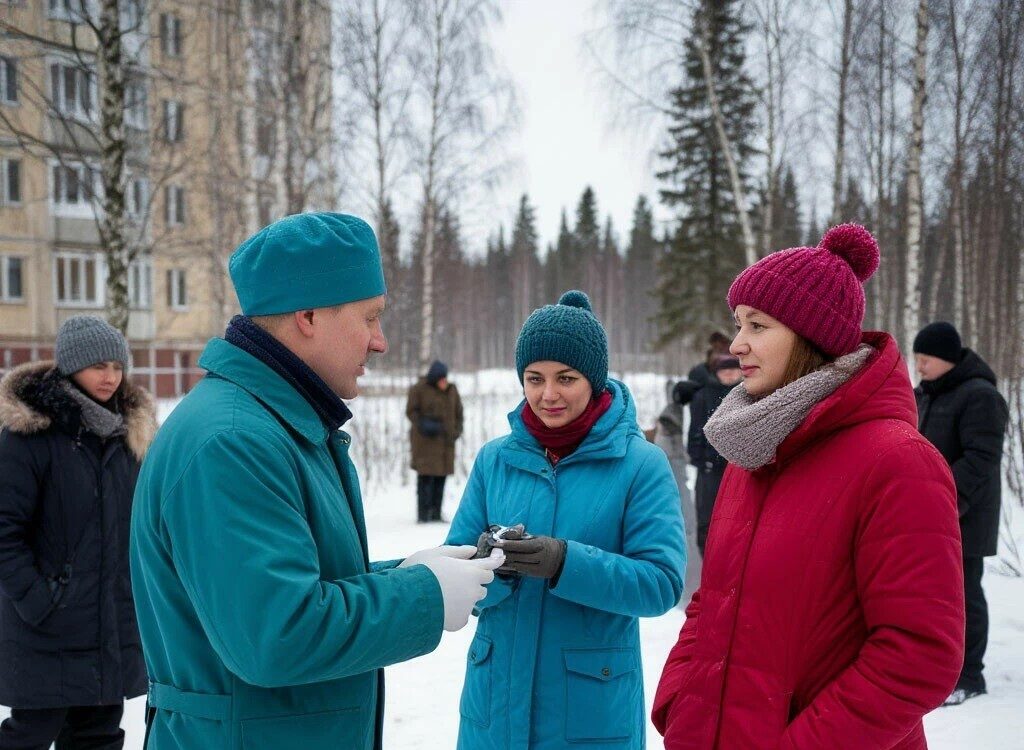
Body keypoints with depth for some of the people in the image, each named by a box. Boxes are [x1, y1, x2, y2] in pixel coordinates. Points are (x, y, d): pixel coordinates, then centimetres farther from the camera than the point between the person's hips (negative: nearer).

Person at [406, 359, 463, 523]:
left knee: (441, 476, 4)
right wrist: (424, 425, -19)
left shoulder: (451, 390, 9)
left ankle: (436, 514, 10)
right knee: (426, 476, -10)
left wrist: (457, 431, 1)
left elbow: (458, 412, 15)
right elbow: (411, 411, -4)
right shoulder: (419, 389, -5)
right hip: (425, 440, -5)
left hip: (445, 442, 5)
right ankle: (423, 515, -8)